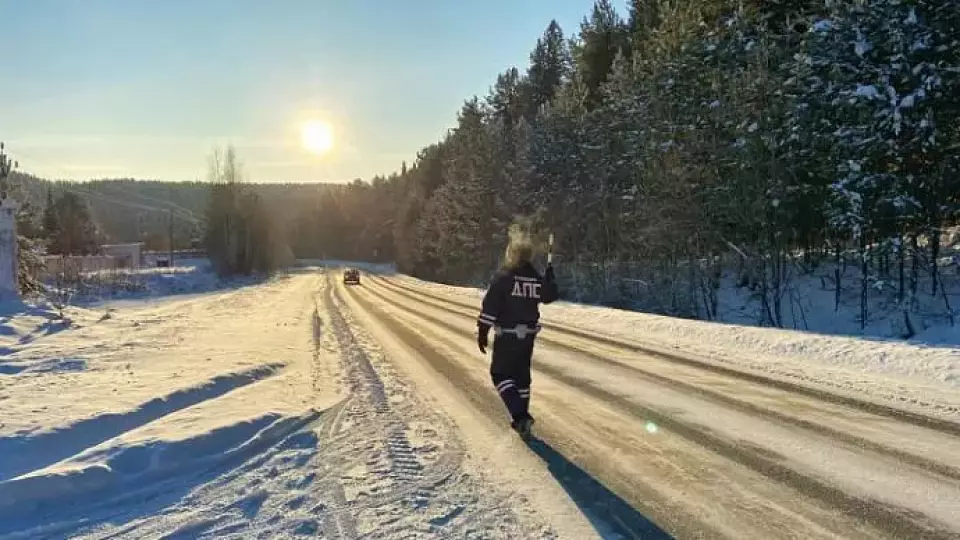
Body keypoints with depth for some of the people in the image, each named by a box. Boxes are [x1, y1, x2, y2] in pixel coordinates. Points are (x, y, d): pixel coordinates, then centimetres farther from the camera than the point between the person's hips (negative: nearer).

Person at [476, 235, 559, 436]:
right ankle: (521, 418, 24)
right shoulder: (537, 278, 0)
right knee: (522, 375, 17)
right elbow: (550, 297, 19)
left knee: (500, 374, 3)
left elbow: (490, 306, -17)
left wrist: (482, 332, -10)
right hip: (528, 335, 5)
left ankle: (520, 416, -12)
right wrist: (550, 275, 31)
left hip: (506, 335, -5)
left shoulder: (503, 277, -14)